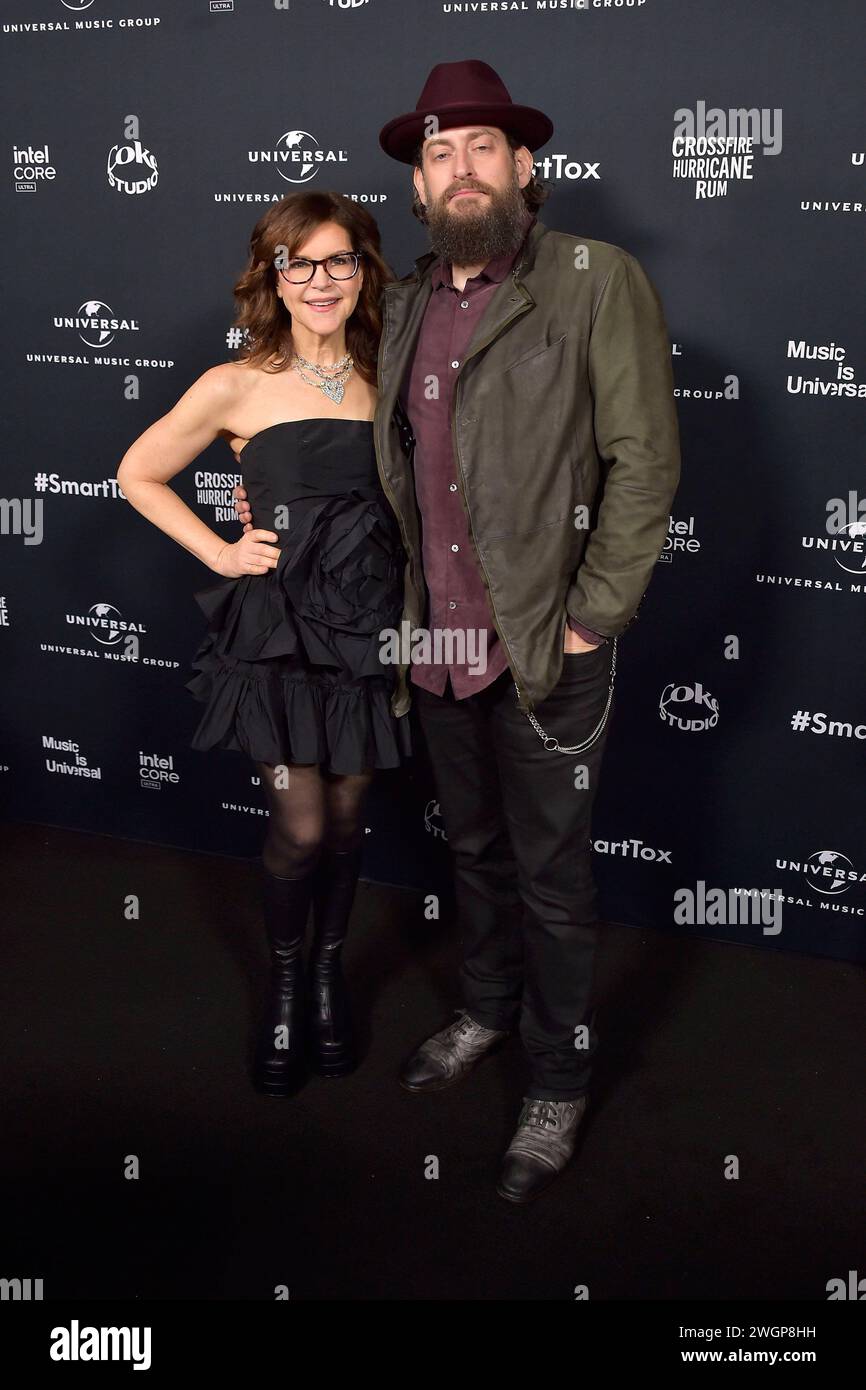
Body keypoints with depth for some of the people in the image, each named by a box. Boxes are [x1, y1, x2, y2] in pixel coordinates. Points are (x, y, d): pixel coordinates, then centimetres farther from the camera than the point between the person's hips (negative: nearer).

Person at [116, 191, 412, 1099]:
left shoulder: (381, 382, 5)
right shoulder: (236, 387, -6)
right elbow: (138, 476, 4)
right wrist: (218, 552, -4)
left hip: (366, 624, 3)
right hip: (278, 627, -3)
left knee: (345, 818, 11)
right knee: (301, 828, -3)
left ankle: (329, 971, 33)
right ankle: (285, 983, 24)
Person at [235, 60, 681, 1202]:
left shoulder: (598, 282, -9)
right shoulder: (406, 305, 9)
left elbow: (644, 461, -11)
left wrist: (591, 618, -13)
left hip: (546, 649, -5)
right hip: (438, 643, 5)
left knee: (551, 874, 6)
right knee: (475, 847, 21)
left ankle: (559, 1083, 25)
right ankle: (486, 1013, 43)